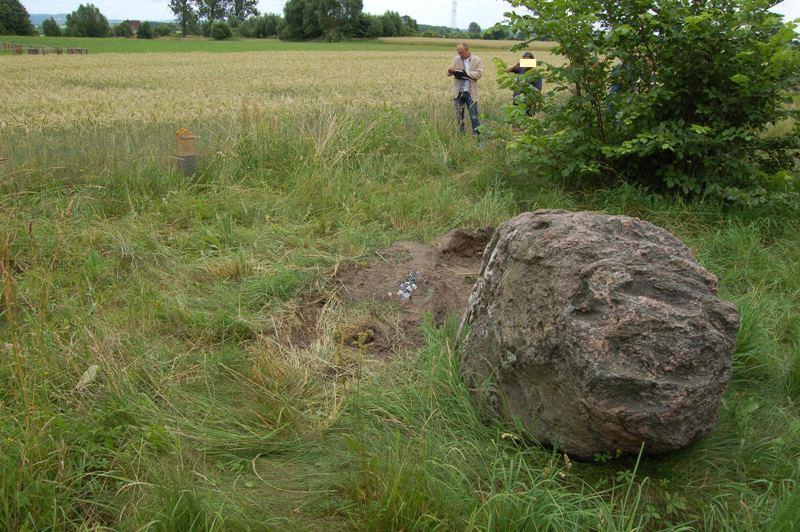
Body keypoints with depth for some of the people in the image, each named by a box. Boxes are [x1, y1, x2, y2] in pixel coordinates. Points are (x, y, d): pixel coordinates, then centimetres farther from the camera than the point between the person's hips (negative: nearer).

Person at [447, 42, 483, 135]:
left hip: (470, 92, -3)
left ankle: (476, 133, 4)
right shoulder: (456, 59, 6)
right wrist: (450, 70, -17)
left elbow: (479, 74, -12)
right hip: (458, 92, 3)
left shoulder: (477, 60, -3)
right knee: (459, 114, 11)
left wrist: (465, 73, -21)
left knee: (473, 115, -2)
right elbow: (448, 73, 8)